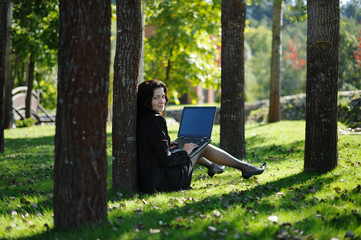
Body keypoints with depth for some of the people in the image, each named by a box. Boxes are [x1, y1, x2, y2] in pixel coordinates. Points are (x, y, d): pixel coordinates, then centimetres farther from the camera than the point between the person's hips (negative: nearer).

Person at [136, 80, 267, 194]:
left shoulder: (141, 118, 5)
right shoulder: (156, 120, -21)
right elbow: (165, 159, -23)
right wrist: (185, 152, -6)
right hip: (162, 182, -8)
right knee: (204, 147, 11)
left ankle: (211, 166, 53)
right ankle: (245, 167, 26)